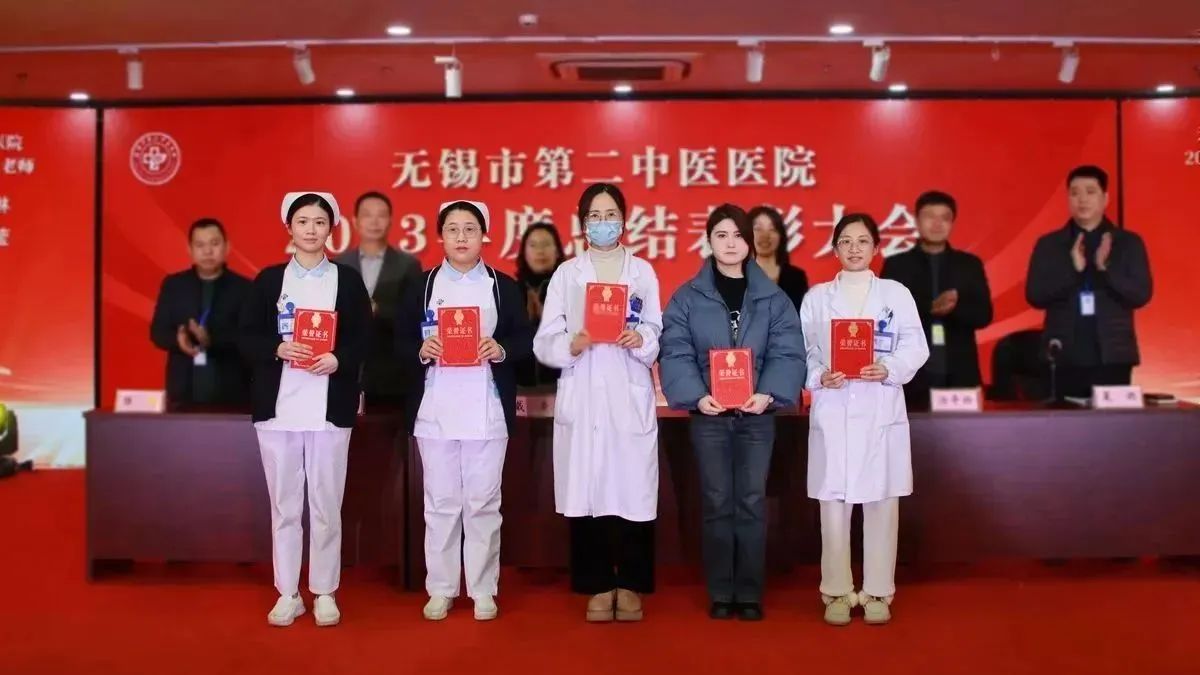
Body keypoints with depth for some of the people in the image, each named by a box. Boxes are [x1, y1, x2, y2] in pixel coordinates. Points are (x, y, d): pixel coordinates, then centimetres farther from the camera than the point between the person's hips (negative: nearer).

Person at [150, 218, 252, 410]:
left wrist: (211, 340, -23)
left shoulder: (243, 288, 3)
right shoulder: (173, 285, 12)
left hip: (230, 393, -2)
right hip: (184, 392, 2)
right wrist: (178, 339, -15)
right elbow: (157, 331, 8)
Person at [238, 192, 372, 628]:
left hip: (330, 408, -1)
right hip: (277, 407, 1)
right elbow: (246, 337, 5)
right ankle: (287, 593, 18)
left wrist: (338, 359, -16)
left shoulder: (348, 280, 6)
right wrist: (277, 349, -14)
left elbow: (364, 340, 2)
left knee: (326, 505, 4)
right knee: (284, 505, 7)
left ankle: (324, 593, 16)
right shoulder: (268, 279, 8)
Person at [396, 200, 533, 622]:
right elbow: (400, 341, 6)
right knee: (440, 502, 7)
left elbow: (525, 339, 4)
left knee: (483, 502, 4)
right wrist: (421, 350, -14)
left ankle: (483, 590, 16)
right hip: (434, 411, 1)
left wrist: (501, 349, -15)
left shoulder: (504, 286, 7)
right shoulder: (422, 285, 8)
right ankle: (440, 589, 19)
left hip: (487, 411, -1)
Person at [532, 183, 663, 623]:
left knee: (633, 492, -2)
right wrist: (571, 346, -16)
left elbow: (659, 339, 6)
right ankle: (598, 587, 13)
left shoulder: (643, 272, 10)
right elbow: (544, 344, 3)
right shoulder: (566, 274, 9)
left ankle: (630, 587, 13)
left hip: (630, 398, 0)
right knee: (586, 494, -1)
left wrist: (640, 340, -14)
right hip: (581, 398, 0)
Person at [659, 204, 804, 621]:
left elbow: (787, 353, -3)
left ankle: (750, 594, 15)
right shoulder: (688, 297, 1)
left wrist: (769, 393, -19)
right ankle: (720, 594, 15)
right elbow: (675, 353, -6)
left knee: (752, 503, 5)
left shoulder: (773, 298, 4)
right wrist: (696, 396, -20)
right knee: (717, 504, 5)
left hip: (757, 414, 1)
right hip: (709, 415, -1)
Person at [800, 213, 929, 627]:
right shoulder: (816, 297, 8)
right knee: (834, 504, 2)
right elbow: (800, 351, 4)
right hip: (832, 414, 0)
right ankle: (837, 592, 13)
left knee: (881, 504, 3)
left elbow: (916, 347, 2)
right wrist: (820, 376, -14)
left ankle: (877, 592, 15)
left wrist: (888, 369, -15)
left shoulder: (897, 294, 8)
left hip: (881, 413, 0)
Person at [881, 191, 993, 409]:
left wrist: (956, 307, -17)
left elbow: (984, 315, 4)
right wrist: (929, 308, -19)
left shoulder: (970, 264, 12)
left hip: (959, 375, 2)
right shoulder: (896, 265, 6)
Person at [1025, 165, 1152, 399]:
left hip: (1113, 356, 0)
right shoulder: (1048, 244, 5)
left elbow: (1141, 295, -2)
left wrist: (1106, 269, -18)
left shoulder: (1129, 242, 6)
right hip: (1065, 357, 0)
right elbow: (1034, 296, -3)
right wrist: (1073, 269, -17)